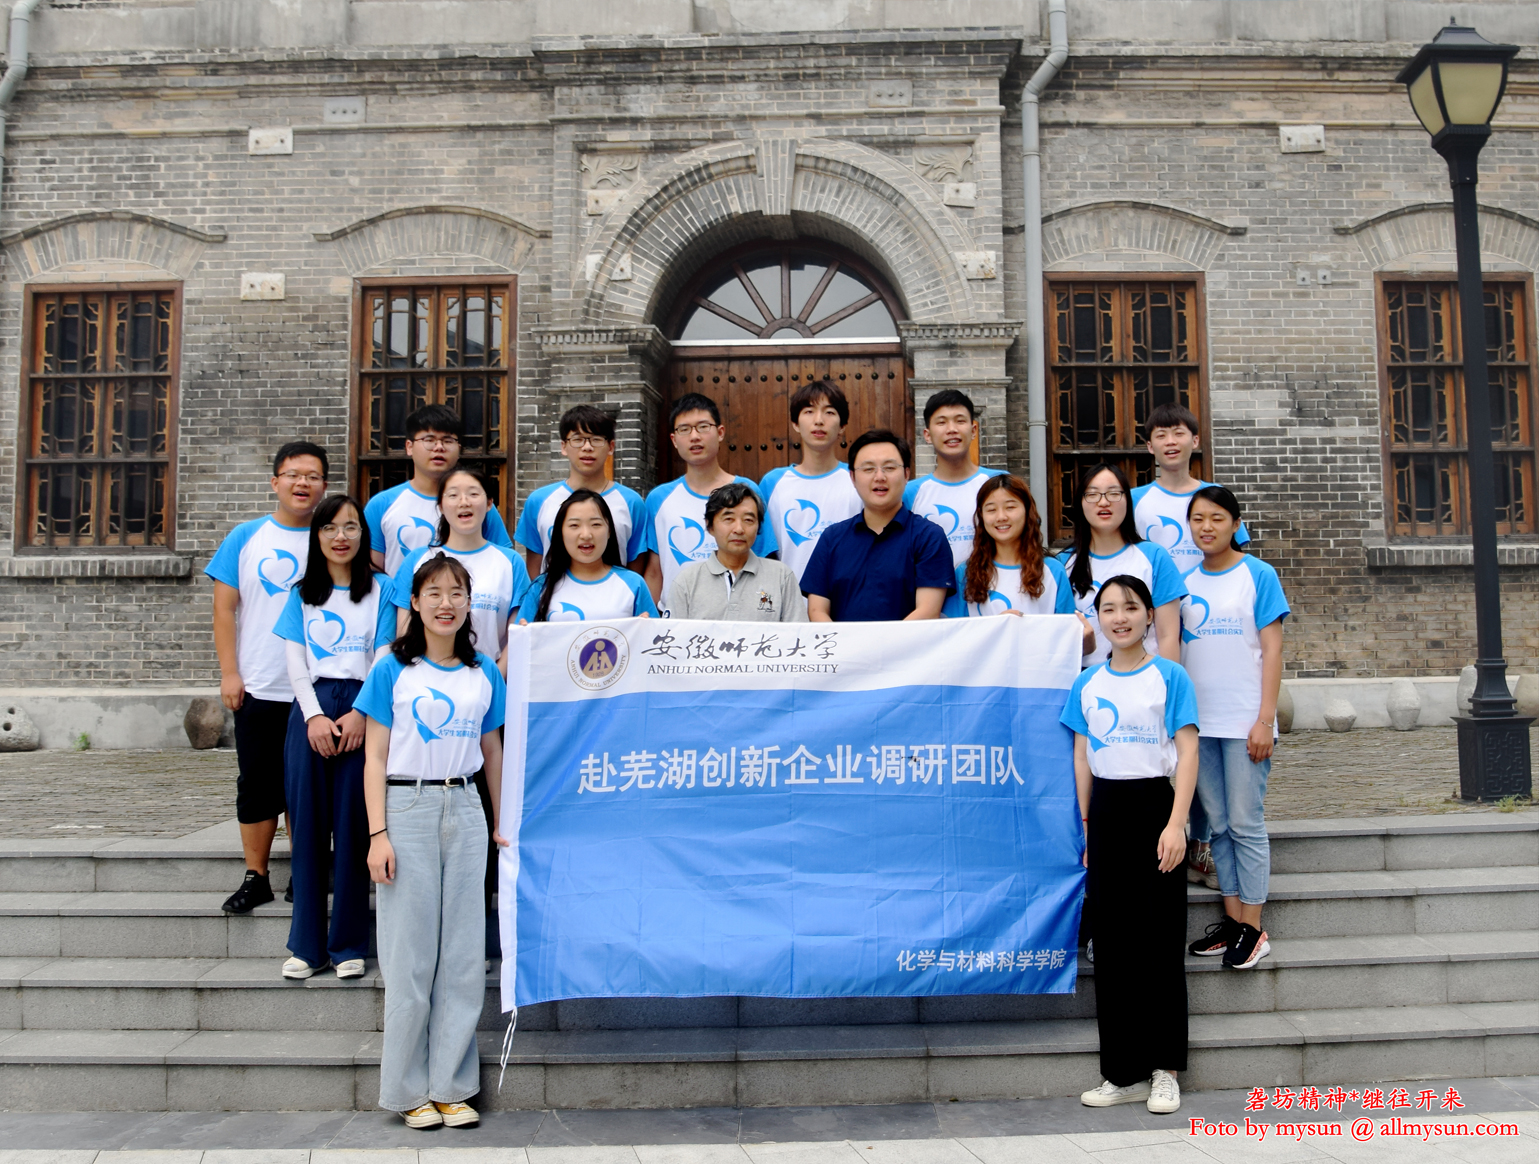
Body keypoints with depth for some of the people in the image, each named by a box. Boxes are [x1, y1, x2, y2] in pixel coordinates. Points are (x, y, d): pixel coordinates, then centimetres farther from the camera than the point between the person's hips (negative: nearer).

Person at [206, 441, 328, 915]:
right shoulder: (246, 537, 5)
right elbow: (224, 608, 4)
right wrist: (229, 673, -3)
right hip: (257, 689, 1)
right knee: (257, 782, 6)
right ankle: (255, 878, 17)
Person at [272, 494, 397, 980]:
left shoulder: (380, 589, 8)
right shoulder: (301, 594, 13)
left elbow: (383, 660, 2)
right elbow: (296, 665, 7)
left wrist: (360, 714, -10)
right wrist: (315, 716, -7)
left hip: (362, 710, -2)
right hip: (311, 709, 2)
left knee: (352, 826, -1)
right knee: (307, 825, 1)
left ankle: (349, 944, 7)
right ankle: (307, 944, 9)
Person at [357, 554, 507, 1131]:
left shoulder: (484, 674, 8)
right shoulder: (392, 670, -1)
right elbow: (374, 757, -3)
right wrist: (378, 834, -10)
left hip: (464, 810, 3)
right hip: (406, 807, -3)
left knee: (463, 954, 6)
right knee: (410, 954, 2)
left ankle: (452, 1085, 17)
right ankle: (409, 1089, 16)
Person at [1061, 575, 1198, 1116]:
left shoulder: (1169, 677, -3)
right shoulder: (1087, 684, 8)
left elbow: (1187, 752, -7)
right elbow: (1083, 757, 11)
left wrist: (1176, 824, -15)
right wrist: (1084, 827, 8)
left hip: (1155, 804, -4)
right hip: (1106, 809, 4)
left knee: (1160, 939, 0)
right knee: (1111, 941, 6)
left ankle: (1164, 1070, 13)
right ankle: (1123, 1073, 16)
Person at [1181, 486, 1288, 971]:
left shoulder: (1258, 575, -3)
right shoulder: (1185, 581, 9)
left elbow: (1272, 649, -5)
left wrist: (1265, 720, -10)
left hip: (1244, 721, -4)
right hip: (1198, 722, 4)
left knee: (1246, 824, 0)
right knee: (1218, 824, 10)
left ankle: (1253, 928, 8)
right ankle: (1232, 917, 19)